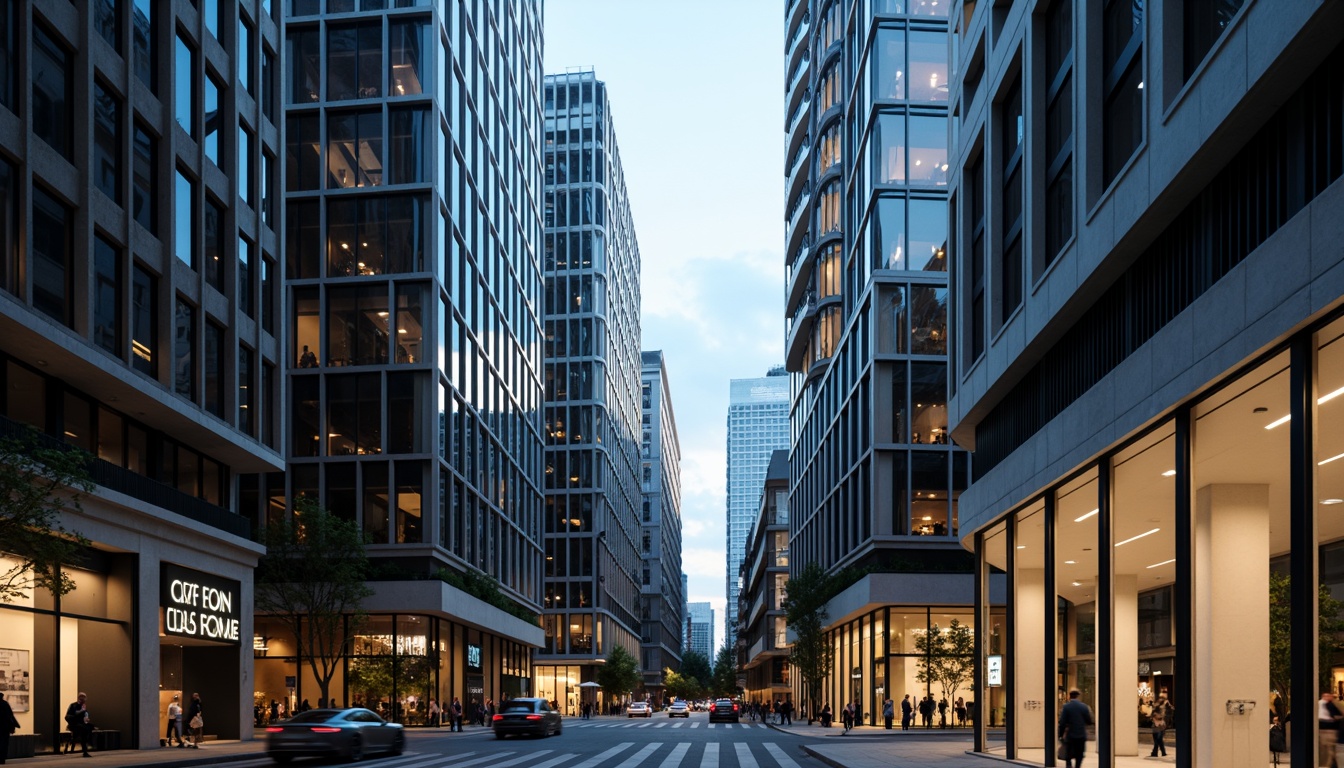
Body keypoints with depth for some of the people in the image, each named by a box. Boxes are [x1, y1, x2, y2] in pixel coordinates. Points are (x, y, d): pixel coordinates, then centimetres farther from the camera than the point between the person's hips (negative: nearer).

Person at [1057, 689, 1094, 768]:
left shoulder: (1066, 707, -8)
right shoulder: (1084, 707, -3)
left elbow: (1062, 723, -10)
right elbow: (1089, 722, 2)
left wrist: (1061, 734, -1)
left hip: (1070, 736, -2)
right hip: (1081, 736, 2)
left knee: (1068, 756, 6)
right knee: (1079, 756, 13)